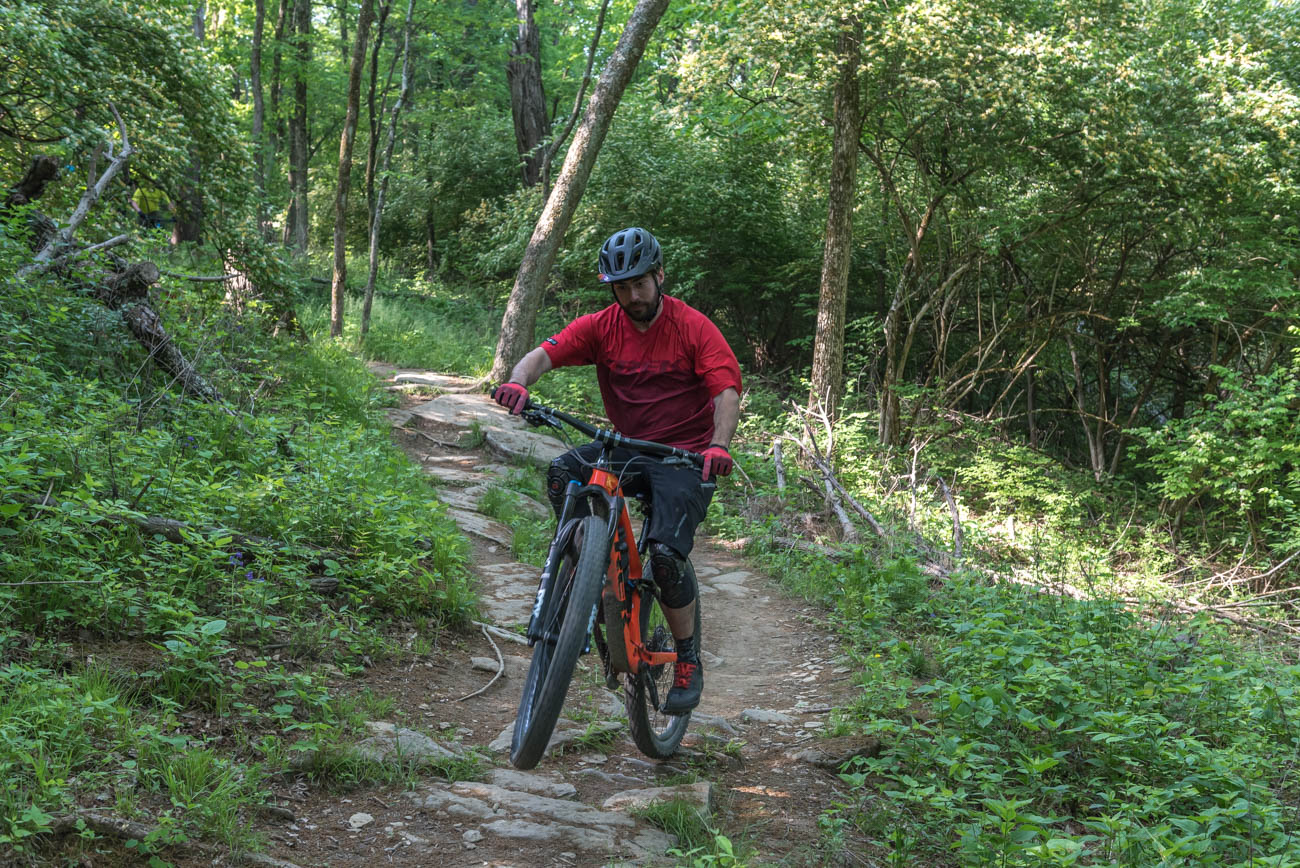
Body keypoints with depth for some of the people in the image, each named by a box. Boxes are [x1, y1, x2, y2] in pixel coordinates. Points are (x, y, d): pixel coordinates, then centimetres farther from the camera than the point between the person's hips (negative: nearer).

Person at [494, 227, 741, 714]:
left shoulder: (694, 327, -8)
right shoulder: (601, 327, 0)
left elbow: (727, 392, -18)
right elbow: (544, 354, -11)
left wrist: (718, 444, -37)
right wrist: (519, 381, -35)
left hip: (685, 457, -4)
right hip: (627, 448, 4)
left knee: (666, 553, -23)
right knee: (562, 472, -26)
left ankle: (688, 659, -1)